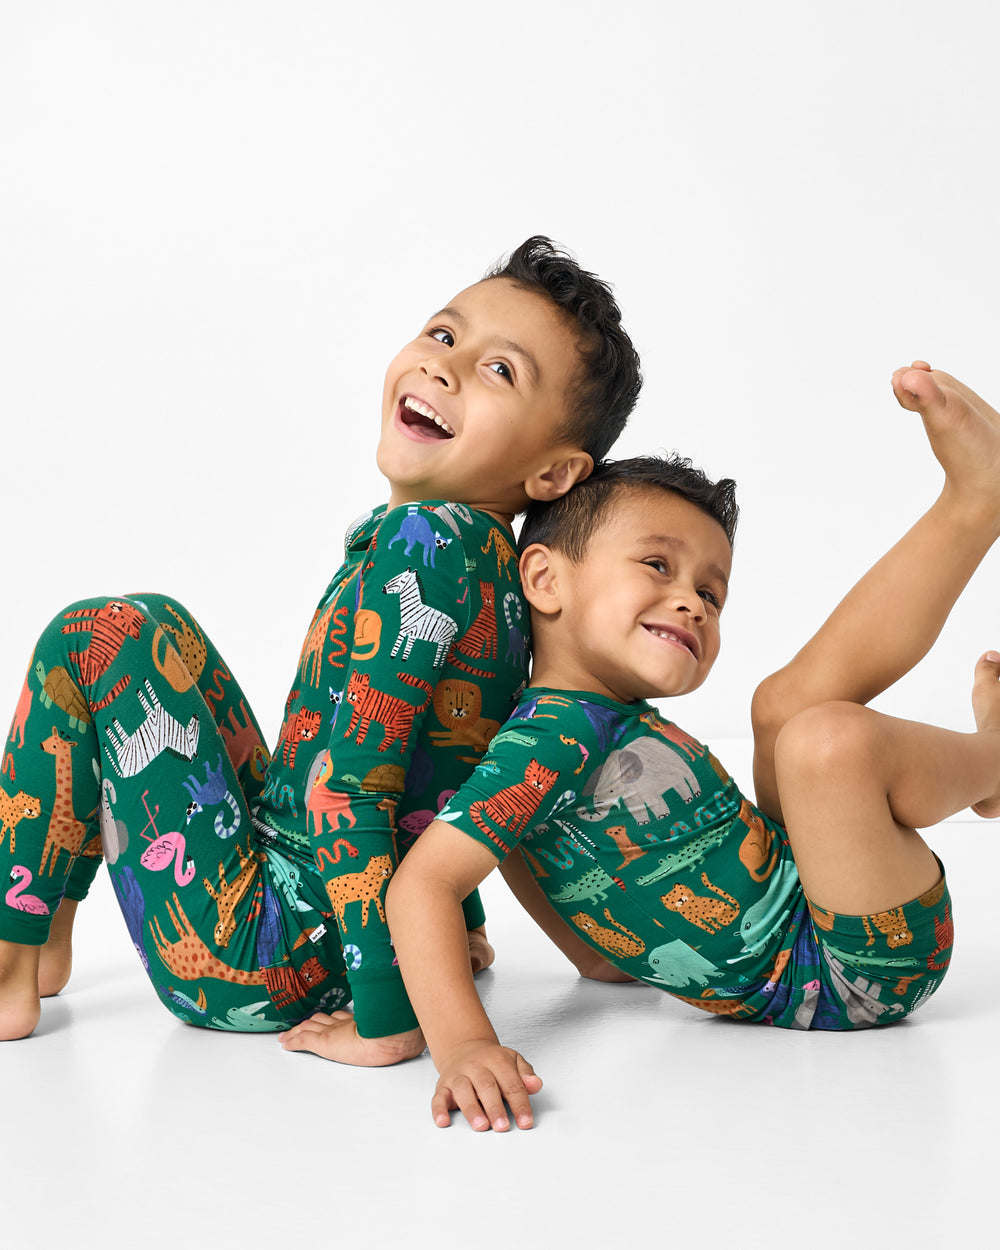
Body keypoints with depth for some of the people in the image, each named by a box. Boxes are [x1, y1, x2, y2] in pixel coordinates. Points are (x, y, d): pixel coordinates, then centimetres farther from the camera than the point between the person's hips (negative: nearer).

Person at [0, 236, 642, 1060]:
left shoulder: (428, 539, -22)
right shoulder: (494, 559, 5)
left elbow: (349, 786, -26)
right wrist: (455, 924, 27)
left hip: (246, 961, -9)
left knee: (97, 636, -8)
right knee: (156, 630, 17)